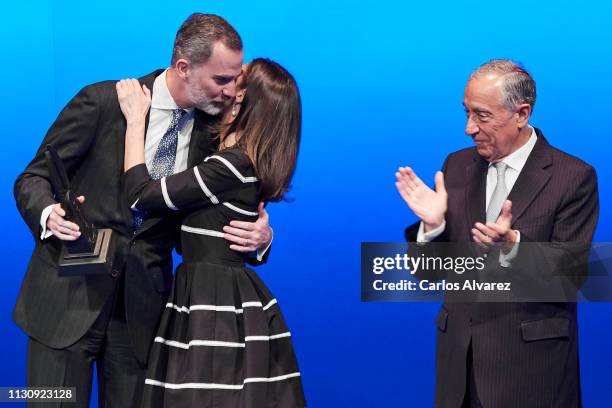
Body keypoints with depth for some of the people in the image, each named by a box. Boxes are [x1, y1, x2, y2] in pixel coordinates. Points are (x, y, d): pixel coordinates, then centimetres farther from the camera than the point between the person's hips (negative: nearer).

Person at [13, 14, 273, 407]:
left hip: (143, 303, 3)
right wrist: (49, 214, -25)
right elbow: (32, 179, -2)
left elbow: (218, 221, 8)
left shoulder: (215, 131, 1)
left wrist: (261, 236, -15)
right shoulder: (101, 101, -9)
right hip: (71, 292, -3)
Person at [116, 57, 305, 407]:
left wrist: (136, 118, -7)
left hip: (216, 304, -9)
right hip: (228, 299, 9)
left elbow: (141, 194, -15)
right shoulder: (248, 163, 10)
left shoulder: (233, 165, -19)